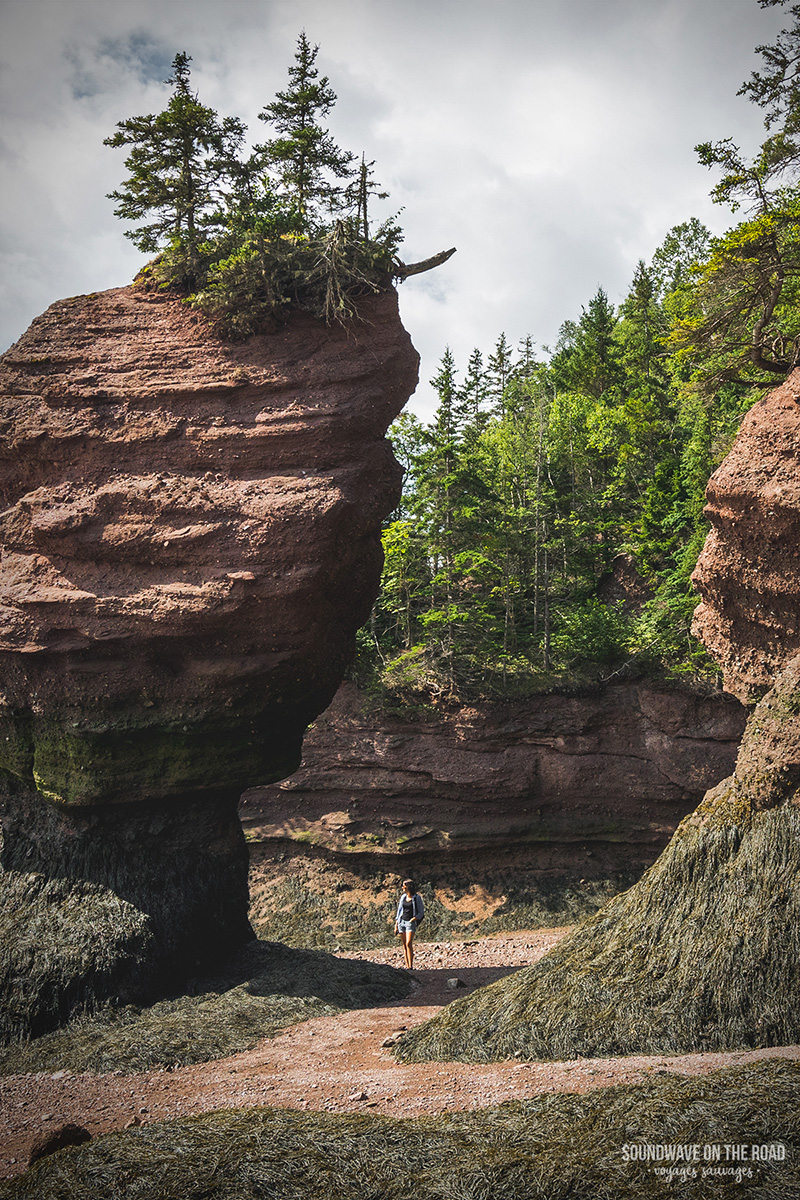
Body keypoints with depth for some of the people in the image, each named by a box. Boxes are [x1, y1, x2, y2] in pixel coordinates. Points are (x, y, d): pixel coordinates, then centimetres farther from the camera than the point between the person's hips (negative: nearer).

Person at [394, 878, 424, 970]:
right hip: (402, 921, 5)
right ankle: (407, 967, 6)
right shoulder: (403, 897, 10)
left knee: (409, 944, -18)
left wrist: (415, 918, -17)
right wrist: (396, 924, 13)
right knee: (404, 944, 3)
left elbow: (421, 912, 0)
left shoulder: (417, 898, -4)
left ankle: (411, 966, -16)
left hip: (411, 922, -5)